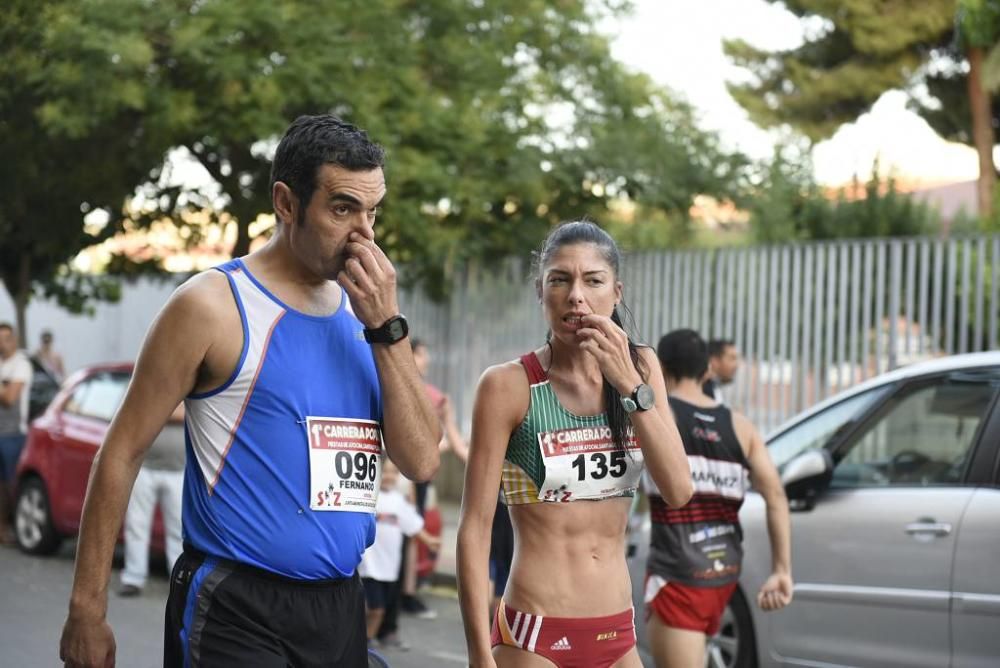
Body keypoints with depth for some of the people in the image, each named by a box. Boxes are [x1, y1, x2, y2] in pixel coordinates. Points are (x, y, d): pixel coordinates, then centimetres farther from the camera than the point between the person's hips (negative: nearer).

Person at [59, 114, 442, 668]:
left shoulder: (363, 311, 8)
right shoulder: (213, 305, -7)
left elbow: (421, 461, 2)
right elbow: (122, 452, -5)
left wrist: (387, 327, -7)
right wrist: (87, 608, -7)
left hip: (340, 607, 6)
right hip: (236, 612, -5)